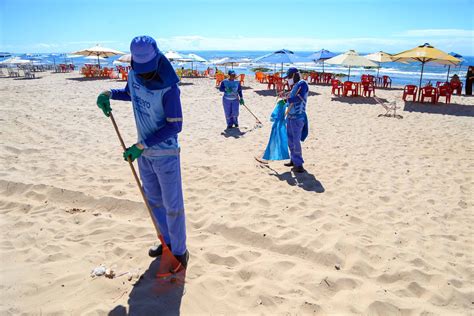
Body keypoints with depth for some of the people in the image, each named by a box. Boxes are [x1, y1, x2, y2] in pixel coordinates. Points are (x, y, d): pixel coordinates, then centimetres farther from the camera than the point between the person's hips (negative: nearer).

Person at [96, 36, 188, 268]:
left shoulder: (168, 88, -24)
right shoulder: (133, 75, -3)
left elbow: (174, 126, -23)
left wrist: (141, 146, -24)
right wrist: (109, 94, 1)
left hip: (165, 154, -7)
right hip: (144, 152, 7)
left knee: (172, 206, 3)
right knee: (154, 201, 19)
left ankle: (179, 250, 21)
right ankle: (167, 241, 37)